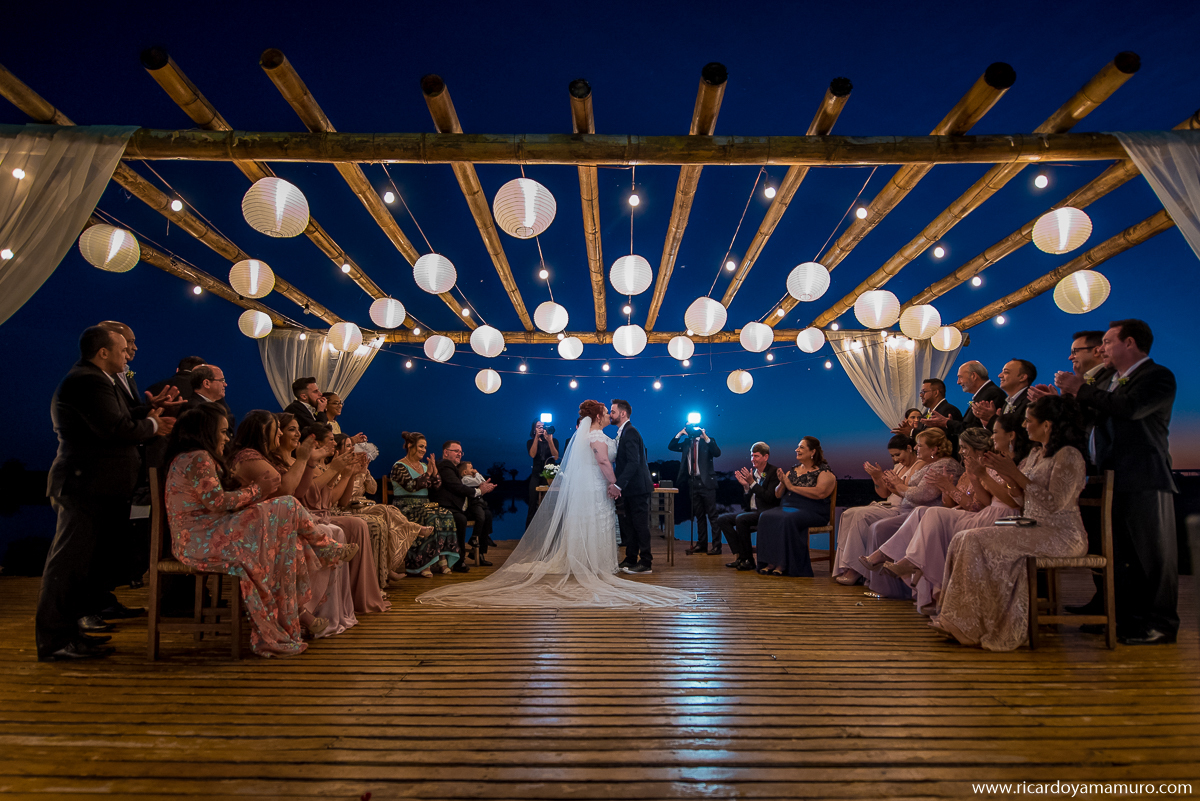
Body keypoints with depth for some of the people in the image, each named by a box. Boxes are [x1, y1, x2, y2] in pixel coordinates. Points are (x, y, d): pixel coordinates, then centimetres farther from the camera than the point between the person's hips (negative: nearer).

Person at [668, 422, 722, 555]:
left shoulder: (707, 441, -2)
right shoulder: (686, 443, 12)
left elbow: (717, 452, -17)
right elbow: (671, 447, 11)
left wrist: (706, 438, -20)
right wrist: (679, 434, 1)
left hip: (706, 482, -5)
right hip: (692, 483, 6)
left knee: (712, 515, -4)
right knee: (699, 515, 13)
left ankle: (717, 546, 0)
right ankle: (701, 545, 20)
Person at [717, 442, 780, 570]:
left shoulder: (774, 472, -7)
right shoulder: (751, 472, 12)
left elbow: (770, 497, -20)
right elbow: (746, 502, 14)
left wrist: (752, 483, -18)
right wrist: (745, 486, -4)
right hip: (751, 511, 8)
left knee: (741, 519, -31)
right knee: (722, 519, -8)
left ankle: (748, 559, -18)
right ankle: (738, 555, -11)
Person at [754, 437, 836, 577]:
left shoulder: (824, 471, 2)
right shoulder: (792, 471, 21)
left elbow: (820, 493, -18)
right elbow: (778, 495, 20)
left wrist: (792, 487, -12)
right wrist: (782, 484, -3)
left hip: (811, 511, -6)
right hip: (787, 507, 6)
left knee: (788, 519, -35)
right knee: (766, 517, -24)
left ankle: (783, 564, -25)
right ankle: (771, 562, -23)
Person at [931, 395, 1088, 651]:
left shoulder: (1069, 455, -10)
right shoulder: (1036, 455, 18)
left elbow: (1053, 503, -20)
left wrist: (1016, 474, -19)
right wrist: (1004, 472, 9)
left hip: (1062, 535, -9)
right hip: (1035, 530, 9)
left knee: (978, 540, -25)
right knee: (964, 540, -11)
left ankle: (972, 627, -15)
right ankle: (964, 622, -11)